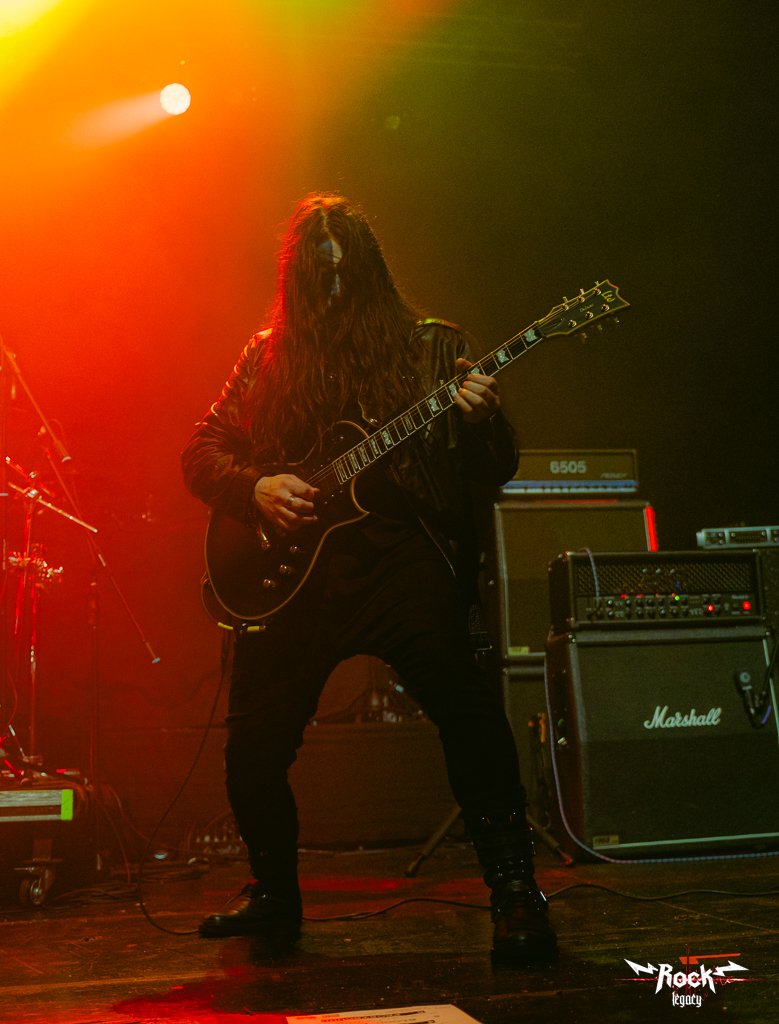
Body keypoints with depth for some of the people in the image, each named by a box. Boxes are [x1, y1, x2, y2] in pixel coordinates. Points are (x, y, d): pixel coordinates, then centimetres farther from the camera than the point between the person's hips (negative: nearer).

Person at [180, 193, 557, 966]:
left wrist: (480, 421, -17)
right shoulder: (270, 358, 13)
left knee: (471, 718, -21)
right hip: (292, 573, 3)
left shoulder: (433, 348, 8)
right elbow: (201, 450, 13)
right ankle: (273, 896, 29)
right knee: (254, 748, 3)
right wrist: (256, 486, -7)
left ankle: (516, 898, -7)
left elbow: (497, 471, 5)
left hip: (404, 560, -2)